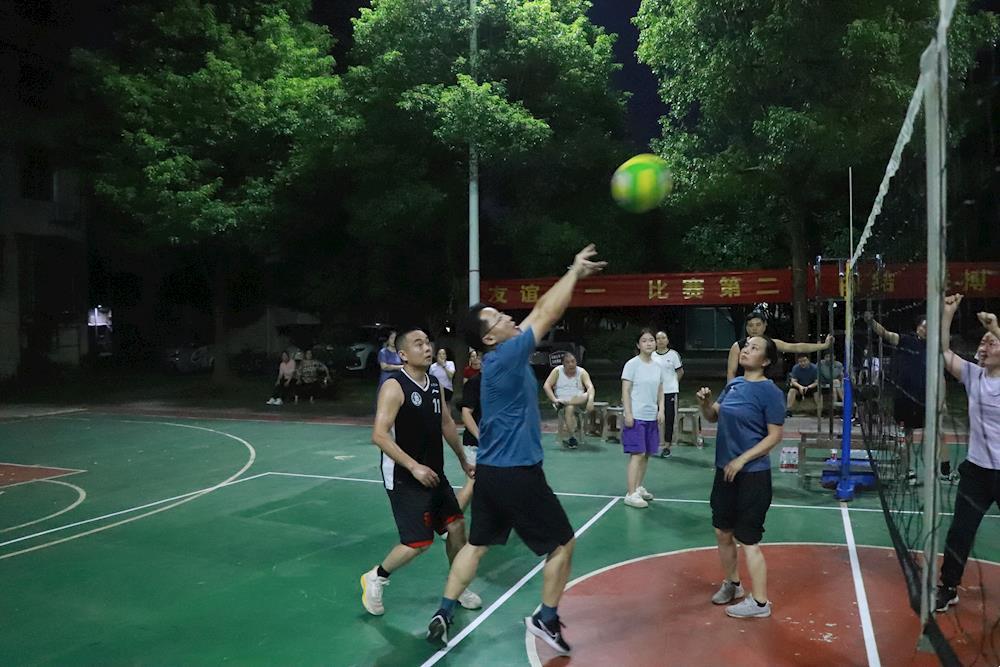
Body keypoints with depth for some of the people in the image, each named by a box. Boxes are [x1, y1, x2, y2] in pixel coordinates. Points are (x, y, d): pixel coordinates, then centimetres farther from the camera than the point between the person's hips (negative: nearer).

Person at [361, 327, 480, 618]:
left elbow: (446, 422, 18)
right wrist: (414, 467, -27)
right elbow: (379, 435, -24)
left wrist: (463, 460, 21)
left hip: (434, 473, 8)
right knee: (418, 543, -6)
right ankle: (375, 578, 19)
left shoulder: (434, 382, 6)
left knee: (456, 525, 8)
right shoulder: (394, 386, -19)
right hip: (404, 478, -8)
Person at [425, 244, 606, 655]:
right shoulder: (506, 356, -17)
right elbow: (547, 315, -14)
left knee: (476, 545, 18)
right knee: (563, 545, 9)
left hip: (490, 471, 9)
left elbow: (540, 312, 13)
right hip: (517, 473, -9)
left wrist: (574, 275, 10)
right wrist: (575, 272, -4)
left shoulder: (505, 354, 6)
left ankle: (442, 616, 22)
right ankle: (546, 620, 18)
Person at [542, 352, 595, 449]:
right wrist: (554, 399, -21)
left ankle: (563, 402, -36)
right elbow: (546, 385, -5)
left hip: (579, 401, 1)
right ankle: (572, 437, -31)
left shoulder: (582, 372, 2)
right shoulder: (557, 371, 3)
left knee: (587, 396, -30)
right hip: (561, 400, -1)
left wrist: (590, 400, -34)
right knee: (569, 408, -35)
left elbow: (590, 387, -13)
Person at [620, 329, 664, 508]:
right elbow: (625, 391, -9)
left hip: (652, 417, 6)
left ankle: (638, 487, 25)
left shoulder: (658, 366, 10)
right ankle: (631, 494, -6)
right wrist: (628, 413, -15)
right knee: (637, 454, -9)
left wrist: (661, 409, 3)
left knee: (646, 454, 11)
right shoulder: (632, 364, -7)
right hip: (636, 417, -6)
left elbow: (660, 391, 16)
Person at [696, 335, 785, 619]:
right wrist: (704, 403, -7)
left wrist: (742, 460, -19)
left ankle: (759, 603, 17)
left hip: (753, 475, -7)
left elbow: (775, 436, -15)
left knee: (748, 540, 1)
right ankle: (731, 584, 39)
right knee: (723, 532, 17)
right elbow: (713, 416, 16)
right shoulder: (734, 384, 6)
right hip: (725, 471, 7)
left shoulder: (770, 391, -14)